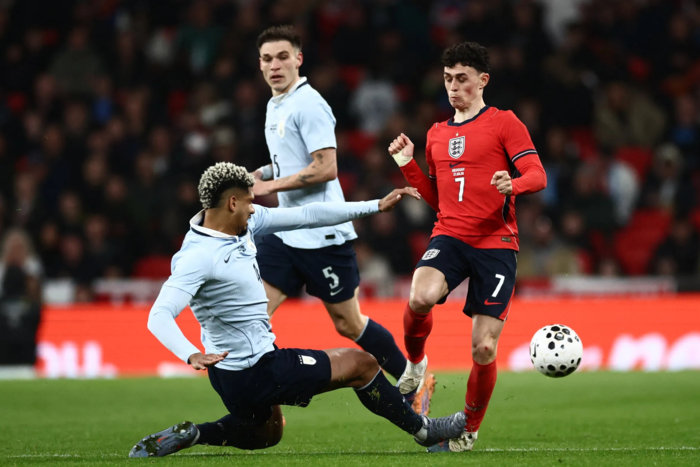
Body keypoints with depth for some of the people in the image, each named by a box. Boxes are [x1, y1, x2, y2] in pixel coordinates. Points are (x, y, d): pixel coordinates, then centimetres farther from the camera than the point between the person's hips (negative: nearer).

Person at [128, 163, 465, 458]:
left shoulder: (246, 223, -1)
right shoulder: (197, 257, -26)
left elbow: (308, 215, 3)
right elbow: (159, 316, -34)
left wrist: (377, 206, 3)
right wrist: (191, 356, -53)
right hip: (253, 372, -10)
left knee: (265, 435, 34)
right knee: (360, 364, 4)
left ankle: (188, 435, 15)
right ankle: (423, 430, 22)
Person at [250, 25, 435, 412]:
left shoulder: (308, 105, -14)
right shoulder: (274, 106, 14)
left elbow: (325, 168, -21)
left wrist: (271, 185, -17)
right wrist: (254, 177, 10)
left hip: (322, 235, -8)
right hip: (285, 233, 8)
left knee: (348, 324, 3)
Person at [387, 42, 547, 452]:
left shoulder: (504, 123, 2)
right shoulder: (437, 134, 18)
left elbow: (538, 176, -5)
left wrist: (513, 184, -26)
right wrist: (407, 164, 12)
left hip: (496, 244, -3)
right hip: (449, 237, 3)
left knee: (484, 349, -6)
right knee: (420, 298, -31)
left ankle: (469, 430, 16)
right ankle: (415, 363, -1)